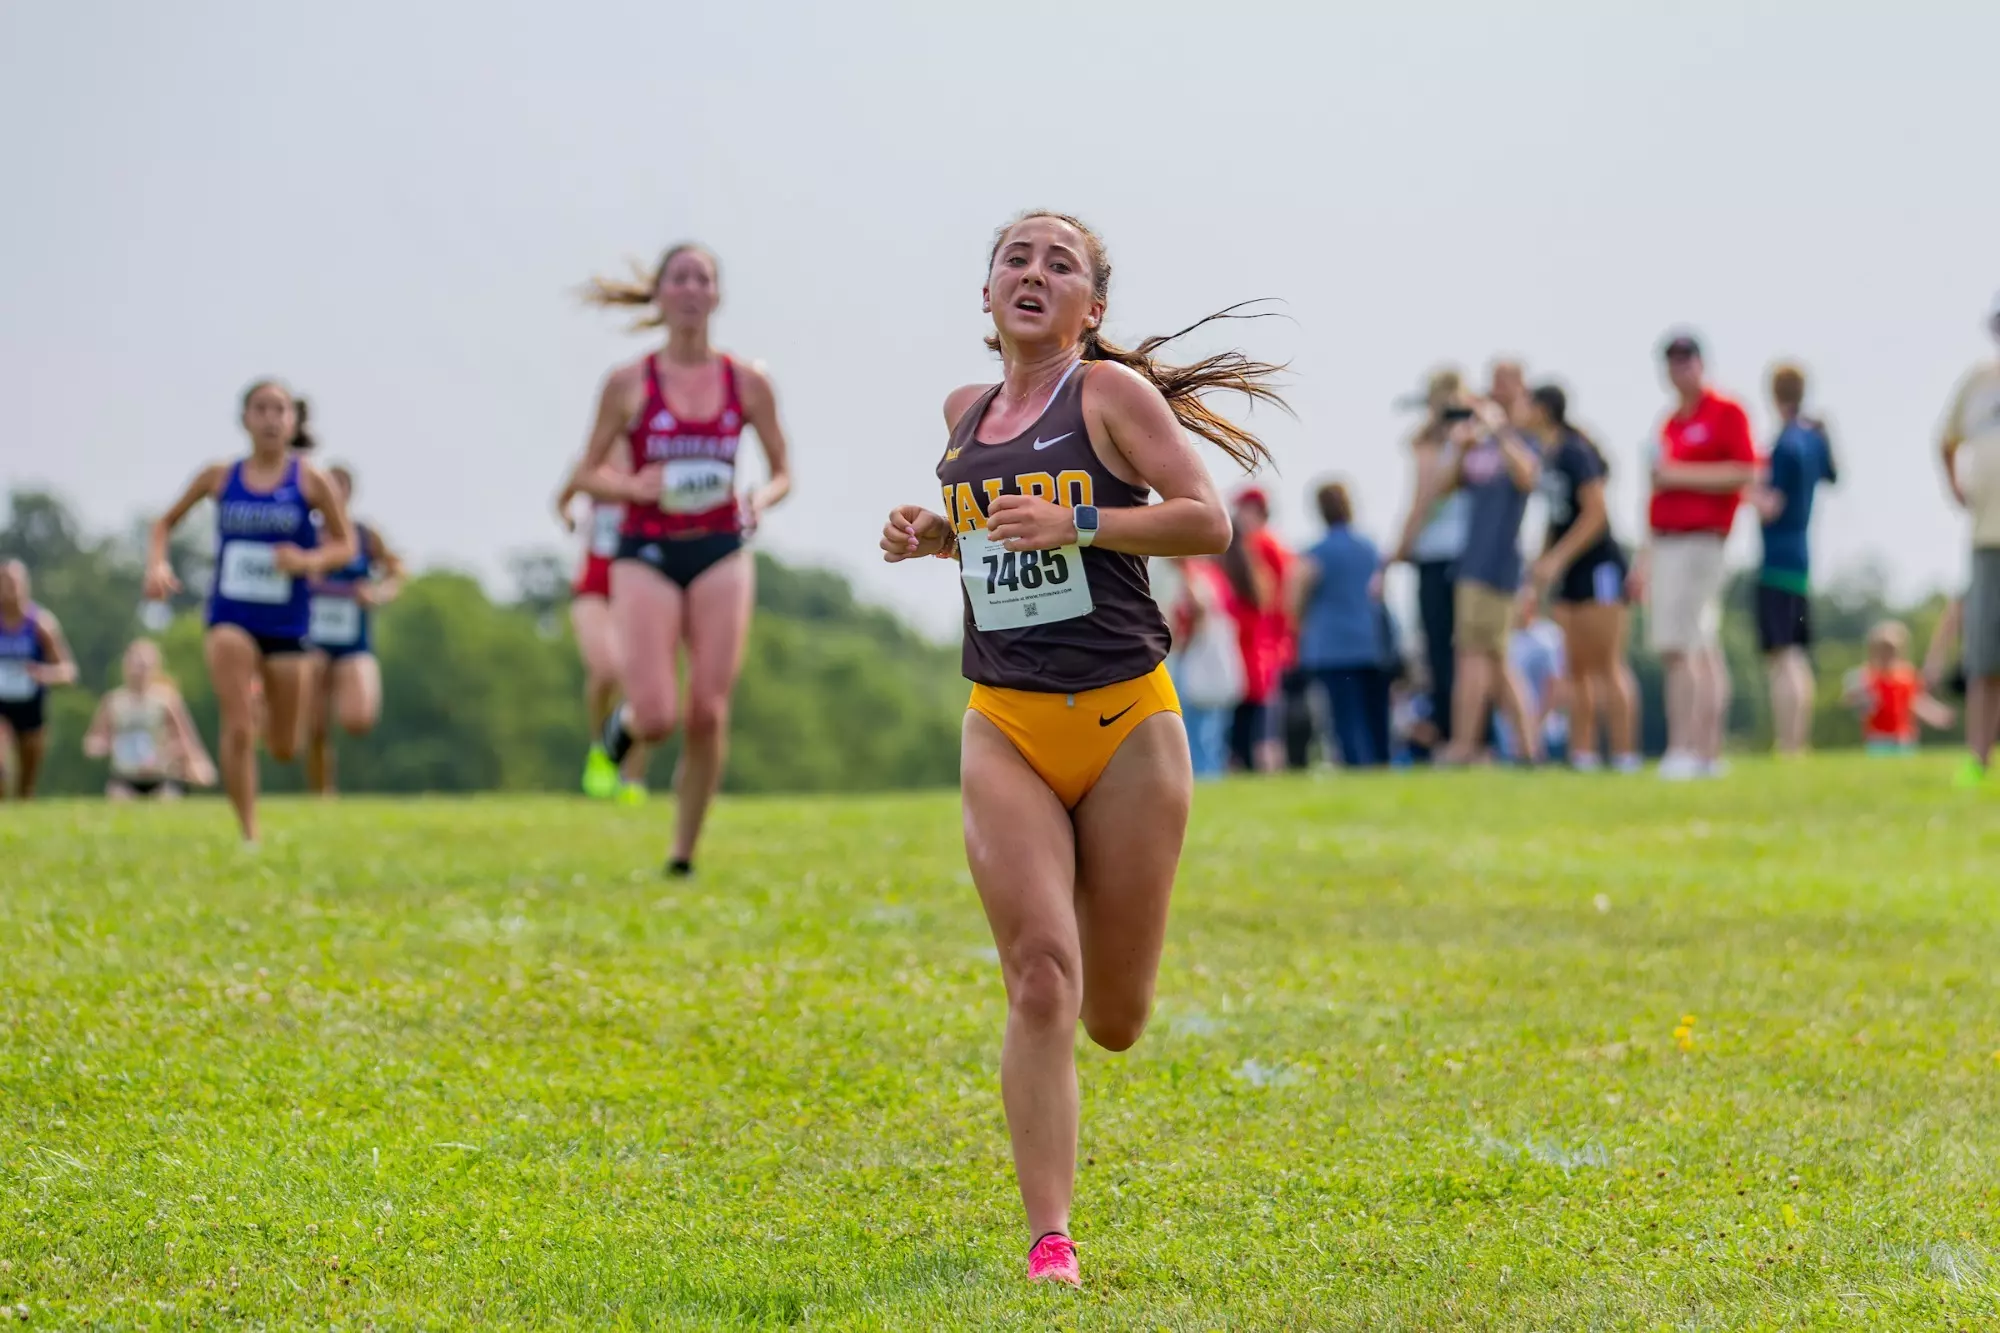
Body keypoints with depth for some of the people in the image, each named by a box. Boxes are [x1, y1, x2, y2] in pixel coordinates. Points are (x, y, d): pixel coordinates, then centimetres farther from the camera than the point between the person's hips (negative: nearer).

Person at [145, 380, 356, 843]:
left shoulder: (311, 481, -4)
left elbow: (346, 544, 1)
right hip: (230, 616, 0)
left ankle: (263, 700, 45)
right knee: (238, 730, -18)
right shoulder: (219, 477, 1)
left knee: (284, 748, 10)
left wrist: (309, 560, -19)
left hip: (287, 625, 1)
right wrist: (157, 563, -6)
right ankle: (248, 835, -9)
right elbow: (167, 522, 13)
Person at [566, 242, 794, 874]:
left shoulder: (748, 382, 5)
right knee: (657, 717, -12)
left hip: (721, 554, 1)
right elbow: (586, 474, 6)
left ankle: (684, 857, 9)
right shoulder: (629, 383, 1)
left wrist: (759, 501, -11)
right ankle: (624, 720, 26)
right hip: (646, 554, -1)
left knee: (709, 714, -5)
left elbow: (783, 472, 11)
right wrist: (635, 487, -15)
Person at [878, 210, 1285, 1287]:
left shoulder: (1110, 390, -4)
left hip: (1125, 722, -3)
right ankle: (1049, 1240, -10)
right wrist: (930, 535, 7)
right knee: (1040, 979, -14)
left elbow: (1207, 519, -11)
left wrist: (1077, 524, -21)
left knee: (1113, 1021, 6)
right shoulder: (966, 413, 11)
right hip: (1004, 727, 3)